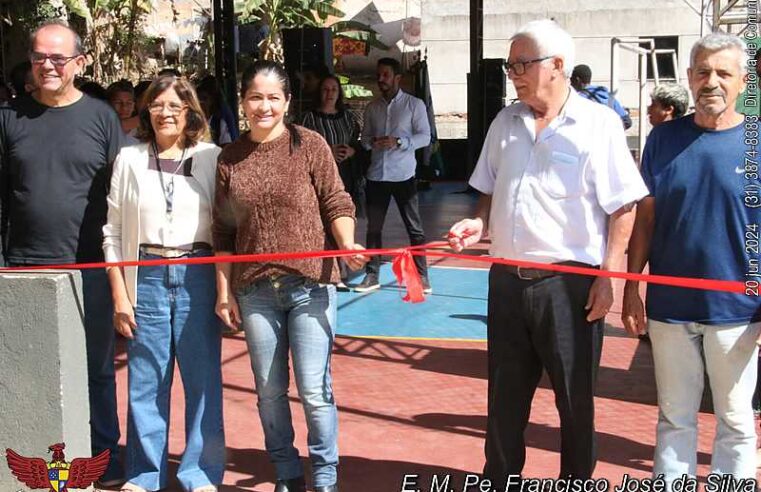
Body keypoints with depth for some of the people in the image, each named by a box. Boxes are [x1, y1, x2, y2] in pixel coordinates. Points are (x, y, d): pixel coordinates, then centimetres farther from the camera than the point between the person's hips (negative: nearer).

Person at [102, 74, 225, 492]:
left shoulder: (212, 157, 2)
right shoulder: (129, 160, 6)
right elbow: (113, 232, 6)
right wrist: (120, 296, 2)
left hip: (198, 274, -1)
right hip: (146, 277, 1)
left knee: (203, 376, 3)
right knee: (145, 379, 6)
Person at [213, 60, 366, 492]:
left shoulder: (310, 145, -2)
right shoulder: (230, 158, 6)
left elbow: (336, 204, -3)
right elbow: (224, 233, 9)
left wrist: (348, 244, -22)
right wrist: (224, 291, 6)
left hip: (310, 284, -3)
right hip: (255, 290, 3)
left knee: (314, 391, -1)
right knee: (270, 392, 11)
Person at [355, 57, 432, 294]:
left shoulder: (414, 104, -1)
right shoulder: (372, 107, 11)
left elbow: (425, 136, -5)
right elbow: (365, 138, 13)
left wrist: (399, 142, -19)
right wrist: (372, 142, -10)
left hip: (403, 175, -4)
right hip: (376, 175, 4)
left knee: (415, 228, 0)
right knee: (374, 228, 6)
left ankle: (422, 276, 7)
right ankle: (372, 276, 14)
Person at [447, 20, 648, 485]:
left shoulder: (598, 124, -8)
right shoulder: (506, 122, 9)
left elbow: (623, 208, -7)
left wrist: (607, 277, -11)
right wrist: (480, 224, -1)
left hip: (569, 283, -5)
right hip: (507, 279, 5)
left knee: (575, 397, 9)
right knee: (505, 393, 14)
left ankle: (576, 481, 26)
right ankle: (499, 478, 29)